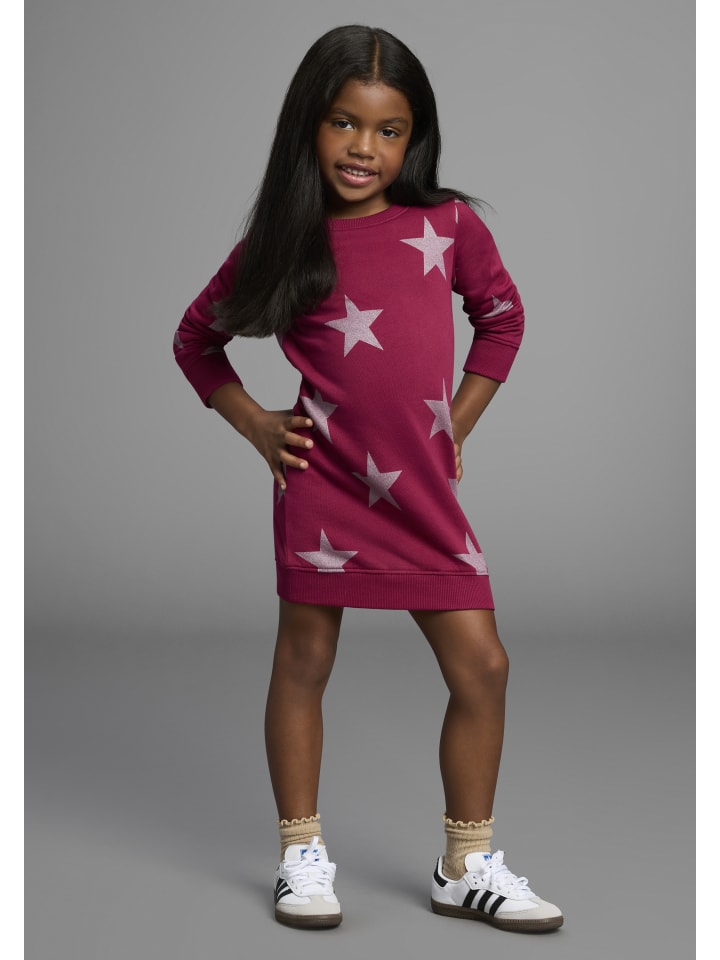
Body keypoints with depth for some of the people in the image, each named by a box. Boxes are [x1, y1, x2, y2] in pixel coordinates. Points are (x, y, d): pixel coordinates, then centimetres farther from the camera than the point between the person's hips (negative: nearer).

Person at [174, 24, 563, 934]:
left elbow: (502, 316, 17)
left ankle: (468, 866, 17)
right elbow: (196, 337, 12)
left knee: (482, 667, 2)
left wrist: (458, 424, 10)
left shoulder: (448, 225, 1)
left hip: (425, 488, 2)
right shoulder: (284, 242, -1)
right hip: (323, 480, -2)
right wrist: (254, 423, 1)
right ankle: (302, 855, 24)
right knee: (304, 661, 8)